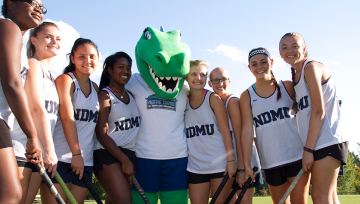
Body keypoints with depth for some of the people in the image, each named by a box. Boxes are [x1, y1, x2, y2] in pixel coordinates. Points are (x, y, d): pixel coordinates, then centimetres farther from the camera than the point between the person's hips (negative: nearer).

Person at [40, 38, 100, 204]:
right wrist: (76, 153, -15)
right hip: (60, 159, -6)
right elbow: (67, 118, -12)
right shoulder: (65, 80, -2)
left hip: (85, 161, 6)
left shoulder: (95, 88, 17)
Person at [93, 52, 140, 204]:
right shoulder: (105, 95, -3)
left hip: (130, 155, 6)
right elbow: (102, 134, -10)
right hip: (107, 154, -6)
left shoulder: (131, 95, 16)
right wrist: (125, 161, -13)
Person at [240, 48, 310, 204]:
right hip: (270, 163, 0)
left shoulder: (287, 87, 4)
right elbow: (247, 131, -2)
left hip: (298, 157, 0)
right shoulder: (246, 96, 2)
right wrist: (246, 164, -7)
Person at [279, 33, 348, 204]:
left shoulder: (311, 67, -8)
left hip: (327, 142, -9)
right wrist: (308, 148, 11)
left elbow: (319, 111, -15)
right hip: (316, 143, 9)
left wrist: (308, 149, -16)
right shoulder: (296, 75, 18)